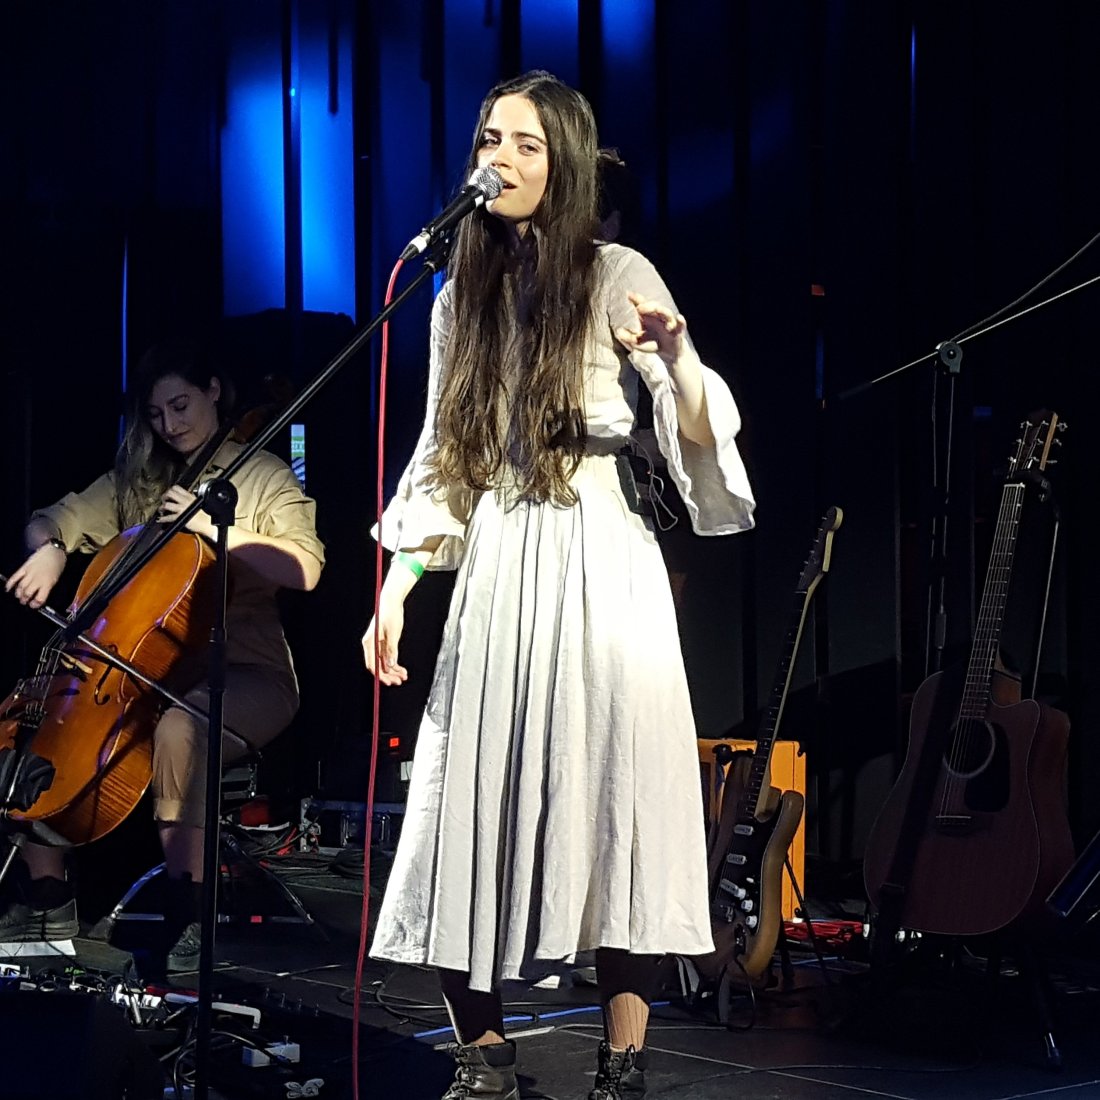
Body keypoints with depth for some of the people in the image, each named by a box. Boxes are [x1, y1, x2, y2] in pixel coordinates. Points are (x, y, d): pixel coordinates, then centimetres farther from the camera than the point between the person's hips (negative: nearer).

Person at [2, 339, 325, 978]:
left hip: (245, 673, -6)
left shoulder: (265, 477, 1)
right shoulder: (136, 483, 17)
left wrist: (215, 525, -20)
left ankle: (189, 915, -31)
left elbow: (304, 570, -14)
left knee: (177, 722, -38)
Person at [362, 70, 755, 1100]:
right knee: (473, 806, 0)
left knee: (611, 801, -6)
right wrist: (396, 588, 8)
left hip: (599, 563, -4)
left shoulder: (616, 277, 0)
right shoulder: (462, 295, 13)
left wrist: (674, 356, -29)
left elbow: (703, 431, -8)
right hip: (493, 572, 4)